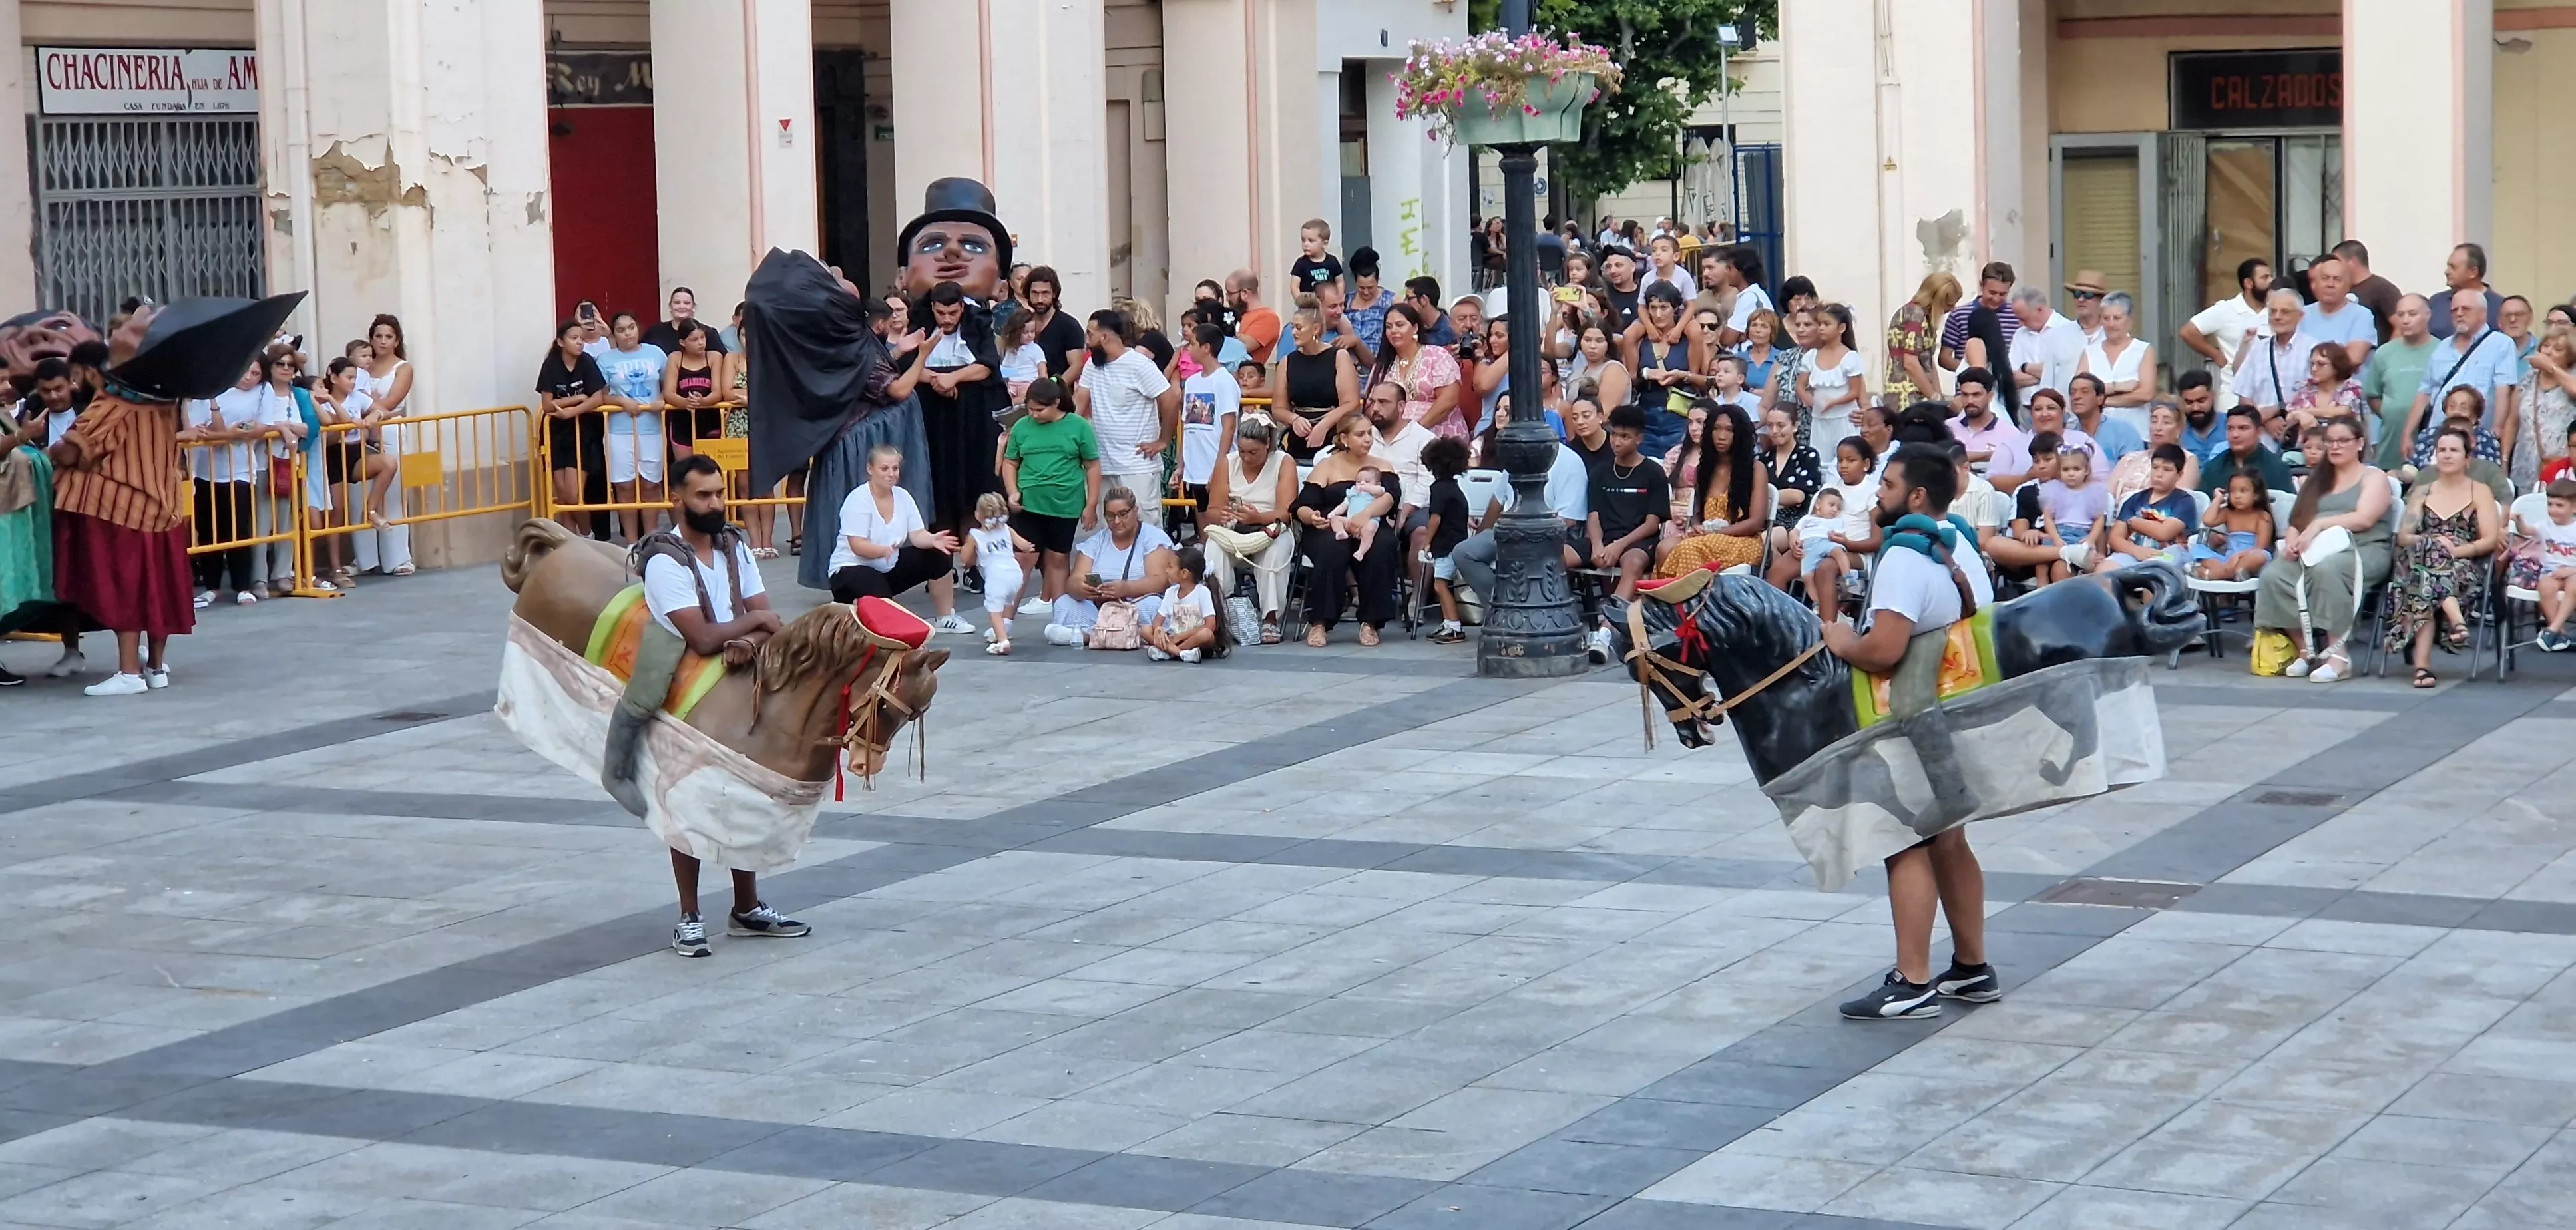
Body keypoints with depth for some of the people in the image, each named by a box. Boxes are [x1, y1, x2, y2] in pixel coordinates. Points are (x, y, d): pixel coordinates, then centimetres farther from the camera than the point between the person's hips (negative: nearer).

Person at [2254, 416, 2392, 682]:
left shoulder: (2374, 477, 9)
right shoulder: (2316, 479, 25)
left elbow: (2364, 519, -8)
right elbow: (2297, 520, 18)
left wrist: (2319, 524, -17)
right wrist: (2293, 538, -6)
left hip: (2362, 550, -5)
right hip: (2314, 550, 5)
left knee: (2326, 570, -41)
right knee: (2274, 575, -28)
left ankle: (2338, 654, -36)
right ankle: (2306, 650, -22)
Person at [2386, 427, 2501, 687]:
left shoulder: (2479, 492, 14)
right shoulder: (2422, 492, 23)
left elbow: (2490, 540, 1)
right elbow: (2403, 537, 9)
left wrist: (2454, 550, -15)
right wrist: (2433, 543, -12)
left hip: (2465, 566, -2)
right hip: (2420, 563, 2)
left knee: (2422, 588, -37)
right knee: (2425, 550, -37)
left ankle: (2422, 663, -47)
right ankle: (2455, 617, -49)